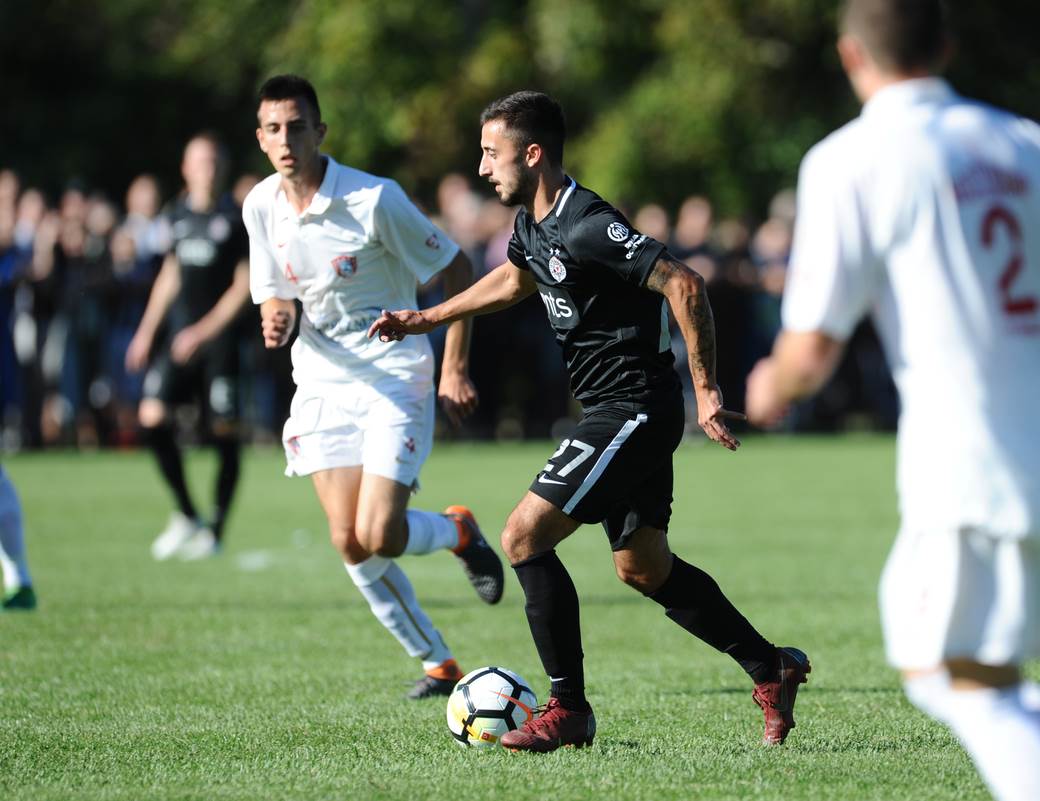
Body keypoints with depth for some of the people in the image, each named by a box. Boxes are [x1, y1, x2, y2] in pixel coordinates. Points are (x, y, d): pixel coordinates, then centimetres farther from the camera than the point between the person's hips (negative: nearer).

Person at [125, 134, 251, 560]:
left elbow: (243, 285, -6)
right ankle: (186, 515, 4)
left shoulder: (236, 219, -5)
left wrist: (205, 331, -13)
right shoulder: (178, 215, 10)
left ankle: (215, 529, 10)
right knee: (152, 416, -11)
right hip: (179, 334, 4)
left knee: (223, 431, -3)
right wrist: (147, 330, 18)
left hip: (219, 335, -4)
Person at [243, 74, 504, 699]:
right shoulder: (261, 206, 0)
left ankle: (459, 531, 19)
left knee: (379, 535, -17)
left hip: (394, 379, -5)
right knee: (349, 544, -5)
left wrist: (455, 369, -8)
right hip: (322, 383, 5)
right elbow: (276, 296, 10)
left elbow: (458, 268, -7)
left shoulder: (373, 199, -16)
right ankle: (438, 663, 12)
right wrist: (277, 321, -16)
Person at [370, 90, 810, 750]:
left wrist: (706, 388, -24)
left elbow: (684, 285, -26)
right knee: (643, 567, 15)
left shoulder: (587, 226, -22)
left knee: (526, 534, -11)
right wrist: (425, 320, 32)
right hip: (621, 412, 10)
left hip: (634, 409, -10)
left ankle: (568, 709, -4)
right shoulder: (534, 225, 8)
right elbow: (513, 280, 31)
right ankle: (773, 669, 25)